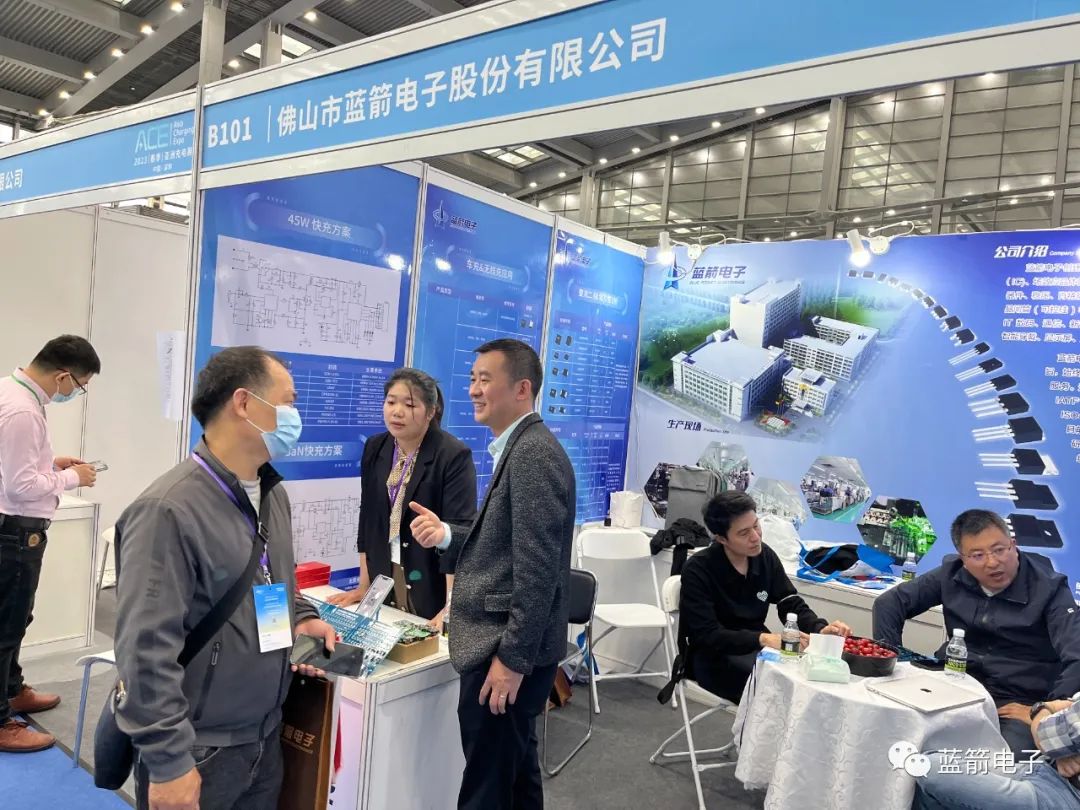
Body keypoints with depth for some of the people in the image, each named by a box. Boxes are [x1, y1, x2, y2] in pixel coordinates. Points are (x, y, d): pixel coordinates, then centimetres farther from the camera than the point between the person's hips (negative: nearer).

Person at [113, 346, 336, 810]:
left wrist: (299, 617, 1)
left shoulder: (274, 495, 5)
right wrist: (169, 761, -20)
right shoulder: (169, 510, -23)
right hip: (197, 751, -7)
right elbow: (146, 649, -23)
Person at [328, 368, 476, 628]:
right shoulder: (374, 448, 4)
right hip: (384, 580, 5)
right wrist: (364, 585, 7)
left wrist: (452, 606, -26)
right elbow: (368, 517, 8)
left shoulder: (454, 456, -15)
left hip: (434, 587, -5)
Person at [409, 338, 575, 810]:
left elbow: (537, 566, -23)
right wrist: (447, 535, 1)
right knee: (514, 771, 23)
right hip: (504, 643, 10)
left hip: (508, 649, -10)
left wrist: (511, 658, -21)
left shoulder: (534, 453, -20)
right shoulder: (516, 449, 13)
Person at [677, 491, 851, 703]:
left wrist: (820, 628, -19)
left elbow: (792, 605, 2)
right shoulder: (697, 570, -20)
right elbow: (706, 637, -24)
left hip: (755, 649, 6)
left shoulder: (765, 556, -2)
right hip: (712, 657, -5)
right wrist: (764, 639, -36)